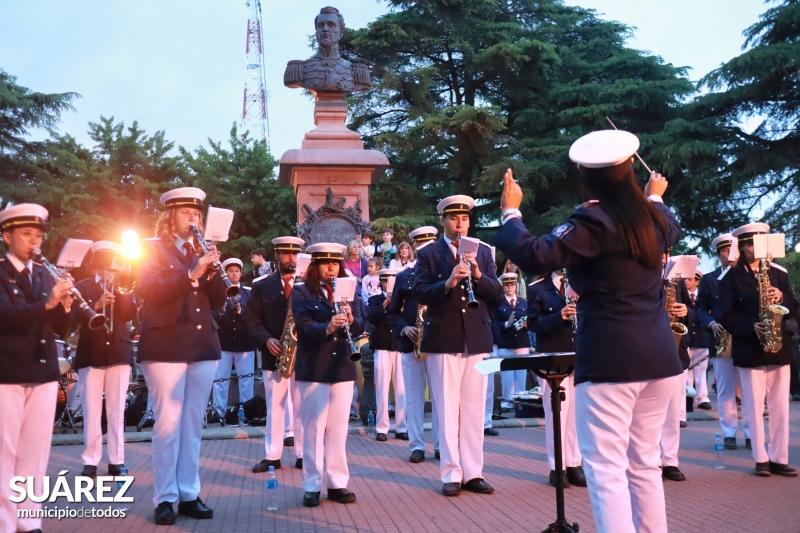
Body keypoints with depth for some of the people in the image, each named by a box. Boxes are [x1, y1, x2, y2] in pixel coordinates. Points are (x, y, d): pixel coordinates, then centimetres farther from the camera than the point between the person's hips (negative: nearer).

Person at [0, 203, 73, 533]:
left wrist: (64, 307, -11)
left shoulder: (44, 275, 14)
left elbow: (58, 326, 10)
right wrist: (47, 303, -33)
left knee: (36, 452, 7)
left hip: (44, 372, 5)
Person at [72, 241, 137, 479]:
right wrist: (97, 305, -25)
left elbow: (130, 314, -3)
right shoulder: (82, 286, 6)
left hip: (118, 353, 2)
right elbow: (76, 315, -10)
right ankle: (90, 462, 4)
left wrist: (116, 289, -10)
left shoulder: (123, 288, 13)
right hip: (91, 354, -2)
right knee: (91, 411, -2)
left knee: (117, 410, 2)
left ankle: (116, 461, 6)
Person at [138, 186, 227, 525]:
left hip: (203, 345, 5)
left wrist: (212, 271, -8)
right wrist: (193, 273, -23)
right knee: (168, 422, -4)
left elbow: (218, 301, 9)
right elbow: (152, 291, -16)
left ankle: (189, 495, 14)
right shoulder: (152, 249, 1)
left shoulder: (202, 251, 15)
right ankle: (165, 498, 4)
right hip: (165, 346, -5)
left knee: (193, 424, 8)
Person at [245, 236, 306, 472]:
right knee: (274, 407, 5)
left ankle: (303, 455, 10)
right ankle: (272, 456, 10)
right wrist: (267, 339, -11)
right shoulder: (262, 286, 8)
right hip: (274, 354, 1)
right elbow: (252, 318, 4)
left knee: (302, 407, 3)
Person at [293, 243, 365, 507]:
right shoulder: (301, 293, -1)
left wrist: (350, 320, -21)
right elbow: (304, 326, -15)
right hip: (313, 369, -3)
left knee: (339, 428, 7)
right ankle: (312, 486, 8)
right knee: (314, 428, 1)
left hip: (342, 368, 4)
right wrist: (327, 327, -34)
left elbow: (360, 327, 1)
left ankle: (338, 483, 15)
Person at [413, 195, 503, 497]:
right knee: (447, 408, 1)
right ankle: (451, 474, 9)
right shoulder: (428, 254, 2)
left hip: (477, 339, 3)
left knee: (474, 409, 6)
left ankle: (473, 472, 14)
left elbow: (496, 295, 5)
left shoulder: (483, 253, 11)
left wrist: (478, 275, -13)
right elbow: (419, 293, -8)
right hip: (443, 340, -3)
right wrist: (448, 283, -23)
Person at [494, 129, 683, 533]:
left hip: (610, 357, -8)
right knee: (644, 462, 17)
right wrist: (657, 197, 55)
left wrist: (510, 211, -7)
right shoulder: (652, 219, 11)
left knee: (606, 468, -4)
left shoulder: (594, 222, -13)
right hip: (658, 355, 8)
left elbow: (535, 256, -22)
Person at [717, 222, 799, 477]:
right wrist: (751, 326, -19)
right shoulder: (731, 277, 0)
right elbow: (724, 315, -6)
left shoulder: (779, 273, 9)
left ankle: (779, 458, 12)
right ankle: (761, 459, 10)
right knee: (754, 406, 2)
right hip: (749, 349, -3)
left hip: (779, 347, 3)